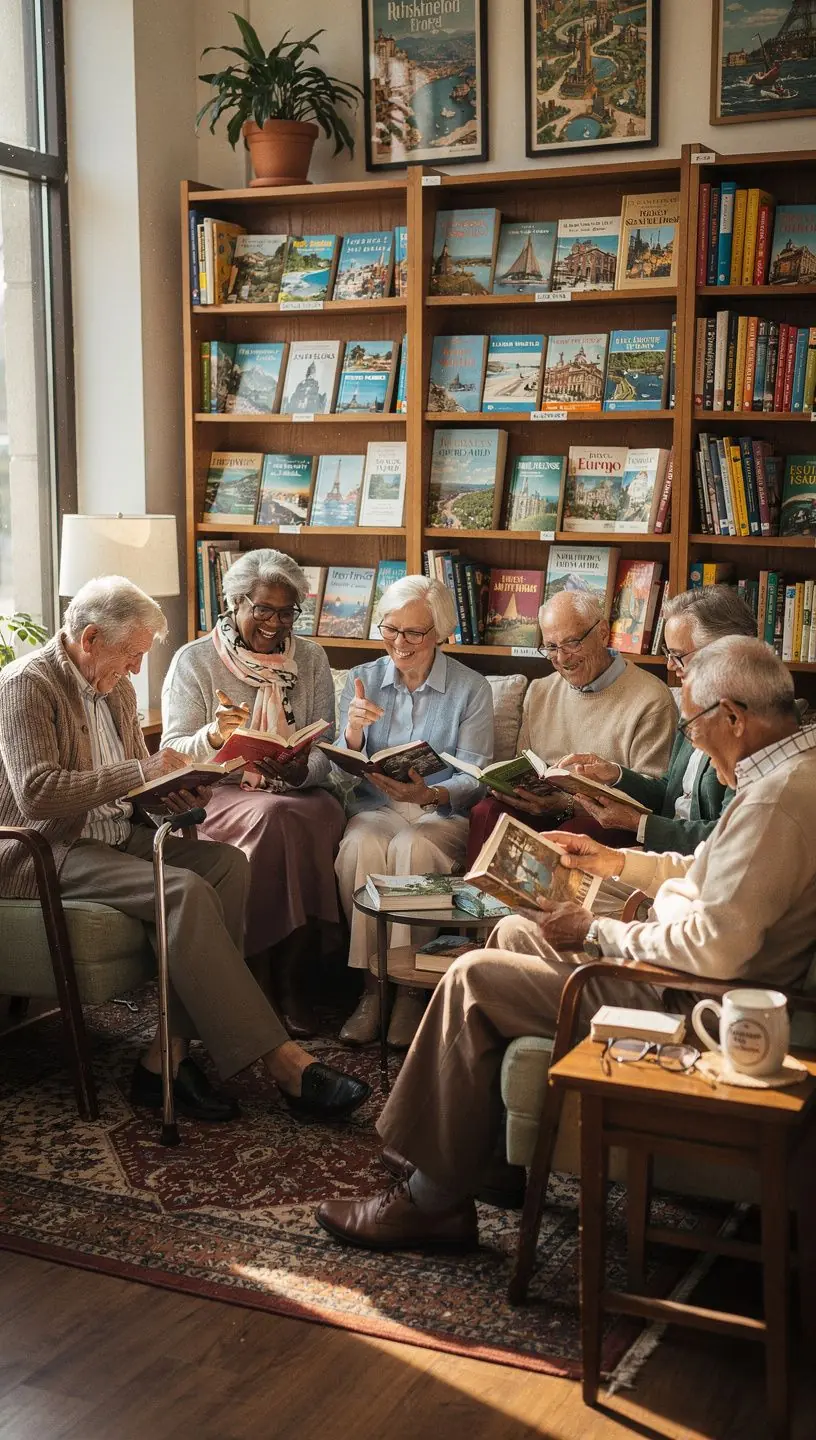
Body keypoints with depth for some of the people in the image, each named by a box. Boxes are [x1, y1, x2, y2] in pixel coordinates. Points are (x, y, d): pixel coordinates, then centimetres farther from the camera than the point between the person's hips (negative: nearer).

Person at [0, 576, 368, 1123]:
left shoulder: (116, 687, 16)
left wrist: (174, 791, -1)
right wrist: (141, 772, -22)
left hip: (117, 833, 9)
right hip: (45, 854, -9)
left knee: (227, 863, -17)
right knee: (186, 891, -30)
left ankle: (170, 1054, -22)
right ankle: (281, 1061, -30)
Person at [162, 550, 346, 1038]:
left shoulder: (311, 659, 12)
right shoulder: (194, 660, 3)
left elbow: (325, 752, 6)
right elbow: (173, 753, -2)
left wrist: (302, 771, -18)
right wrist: (213, 737, -24)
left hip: (297, 791, 3)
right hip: (219, 793, -3)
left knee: (326, 814, -32)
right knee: (274, 816, -35)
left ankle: (292, 975, -22)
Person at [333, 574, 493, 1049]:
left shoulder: (471, 689, 1)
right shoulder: (362, 680, 9)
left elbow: (474, 778, -6)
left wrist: (430, 794, -27)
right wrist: (352, 734, -17)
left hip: (443, 813, -2)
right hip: (375, 805, 2)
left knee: (412, 847, -35)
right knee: (361, 844, -32)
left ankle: (410, 989, -24)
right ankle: (372, 986, -24)